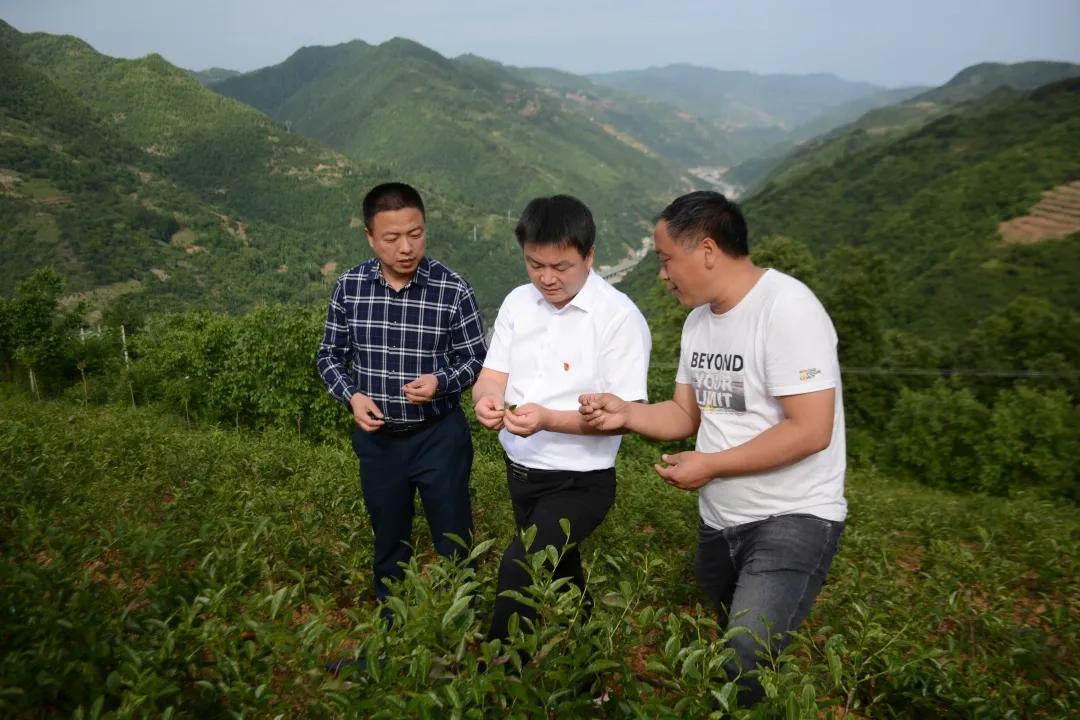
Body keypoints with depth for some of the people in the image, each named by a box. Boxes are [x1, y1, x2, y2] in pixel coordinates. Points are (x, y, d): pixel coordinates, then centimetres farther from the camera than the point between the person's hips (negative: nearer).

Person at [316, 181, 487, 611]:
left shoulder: (453, 291, -15)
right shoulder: (349, 287, -7)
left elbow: (476, 360, -7)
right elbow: (329, 355, 4)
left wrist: (440, 382, -27)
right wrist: (351, 396, -14)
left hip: (439, 436, -2)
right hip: (377, 438, 3)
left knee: (455, 546, 11)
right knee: (388, 547, 22)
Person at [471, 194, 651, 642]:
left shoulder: (619, 316, -18)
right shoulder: (517, 303, 0)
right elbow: (492, 376, 0)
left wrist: (549, 419, -34)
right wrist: (487, 400, -25)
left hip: (580, 482, -6)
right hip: (520, 471, 7)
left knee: (518, 572, -21)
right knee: (556, 576, 25)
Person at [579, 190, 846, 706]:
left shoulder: (786, 309, -21)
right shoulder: (698, 319, 6)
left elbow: (811, 431, -25)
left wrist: (710, 465, -19)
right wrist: (627, 413, -8)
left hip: (793, 520, -8)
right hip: (718, 521, 8)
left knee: (745, 662, -22)